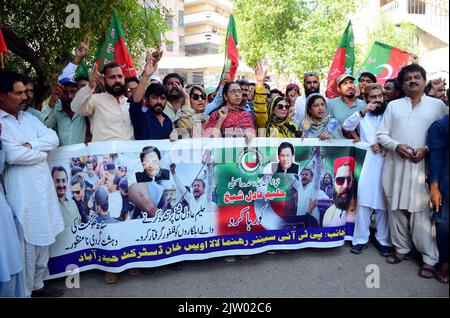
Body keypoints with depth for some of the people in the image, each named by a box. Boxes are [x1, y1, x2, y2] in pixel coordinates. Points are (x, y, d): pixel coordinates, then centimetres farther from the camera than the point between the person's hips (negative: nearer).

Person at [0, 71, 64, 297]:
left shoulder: (29, 117, 13)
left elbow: (53, 139, 3)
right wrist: (41, 150, -5)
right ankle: (24, 292, 19)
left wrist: (30, 145, -13)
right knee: (27, 244, 2)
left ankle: (37, 285, 33)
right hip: (22, 192, -7)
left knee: (43, 240, 16)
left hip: (44, 187, 7)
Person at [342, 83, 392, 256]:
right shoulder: (363, 115, 12)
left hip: (386, 163, 0)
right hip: (366, 163, 0)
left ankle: (383, 240, 16)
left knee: (383, 202, 4)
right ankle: (361, 239, 7)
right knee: (364, 201, -1)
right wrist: (363, 112, -14)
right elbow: (346, 126, -5)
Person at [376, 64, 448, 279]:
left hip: (422, 166, -2)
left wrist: (426, 150, -11)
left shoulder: (437, 105, 9)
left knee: (421, 212, -4)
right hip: (395, 166, 3)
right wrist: (397, 146, -9)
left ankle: (430, 258, 8)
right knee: (396, 208, 7)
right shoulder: (393, 105, 14)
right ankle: (401, 248, 23)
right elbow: (381, 134, 9)